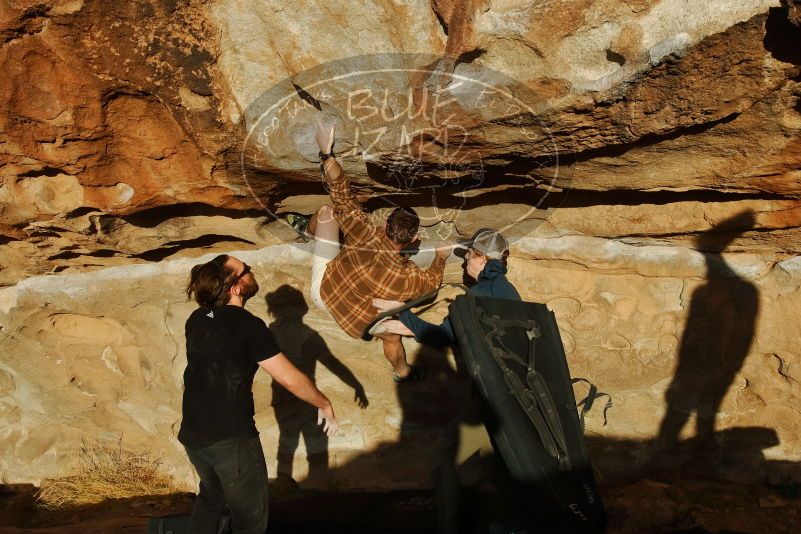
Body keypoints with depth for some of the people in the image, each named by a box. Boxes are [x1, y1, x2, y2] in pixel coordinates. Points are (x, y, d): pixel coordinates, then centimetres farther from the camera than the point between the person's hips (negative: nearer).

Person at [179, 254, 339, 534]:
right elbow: (290, 379, -16)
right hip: (232, 438, -7)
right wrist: (325, 405, -1)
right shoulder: (247, 325, -17)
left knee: (210, 496, 31)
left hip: (192, 434, 7)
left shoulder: (196, 320, 4)